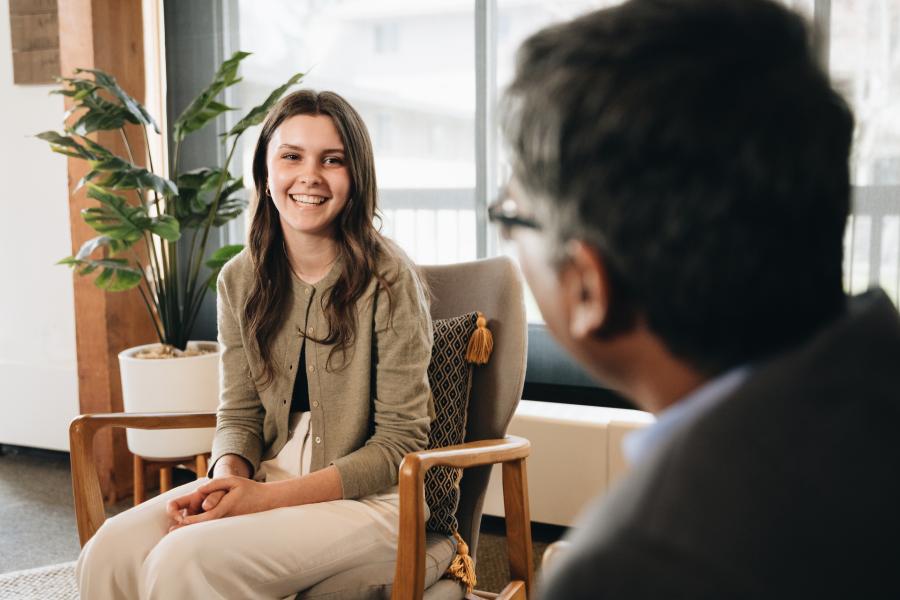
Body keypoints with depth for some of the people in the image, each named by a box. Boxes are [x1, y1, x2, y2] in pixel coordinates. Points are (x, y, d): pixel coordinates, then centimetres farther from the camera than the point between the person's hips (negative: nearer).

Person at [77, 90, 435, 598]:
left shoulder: (388, 279, -14)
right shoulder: (240, 280, 4)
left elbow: (399, 443, -12)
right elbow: (239, 413, 9)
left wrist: (270, 497, -19)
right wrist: (228, 479, -14)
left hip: (365, 496, -5)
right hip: (267, 476, 5)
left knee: (187, 559, -27)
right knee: (111, 551, -18)